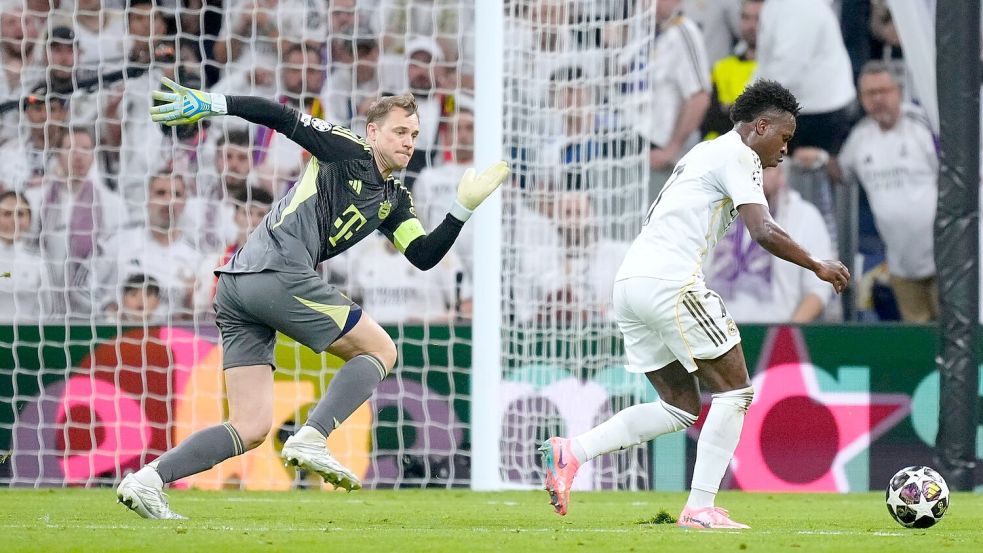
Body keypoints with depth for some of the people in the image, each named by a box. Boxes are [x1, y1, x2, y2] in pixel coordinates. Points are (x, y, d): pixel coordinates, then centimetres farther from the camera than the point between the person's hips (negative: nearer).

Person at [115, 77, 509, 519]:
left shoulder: (395, 200, 26)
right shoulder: (347, 151, 3)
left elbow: (424, 256, 15)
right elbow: (281, 118, -4)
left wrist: (464, 207, 6)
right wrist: (212, 103, -12)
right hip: (280, 273, -9)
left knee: (250, 429, 2)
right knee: (380, 350, 2)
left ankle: (147, 479, -11)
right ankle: (310, 440, -15)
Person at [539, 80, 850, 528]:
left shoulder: (703, 154, 27)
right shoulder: (737, 156, -3)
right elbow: (764, 232, -14)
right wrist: (819, 267, -2)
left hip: (630, 284, 9)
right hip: (670, 284, -9)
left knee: (680, 407, 13)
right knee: (735, 392, 0)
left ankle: (571, 452, 2)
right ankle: (700, 509, -6)